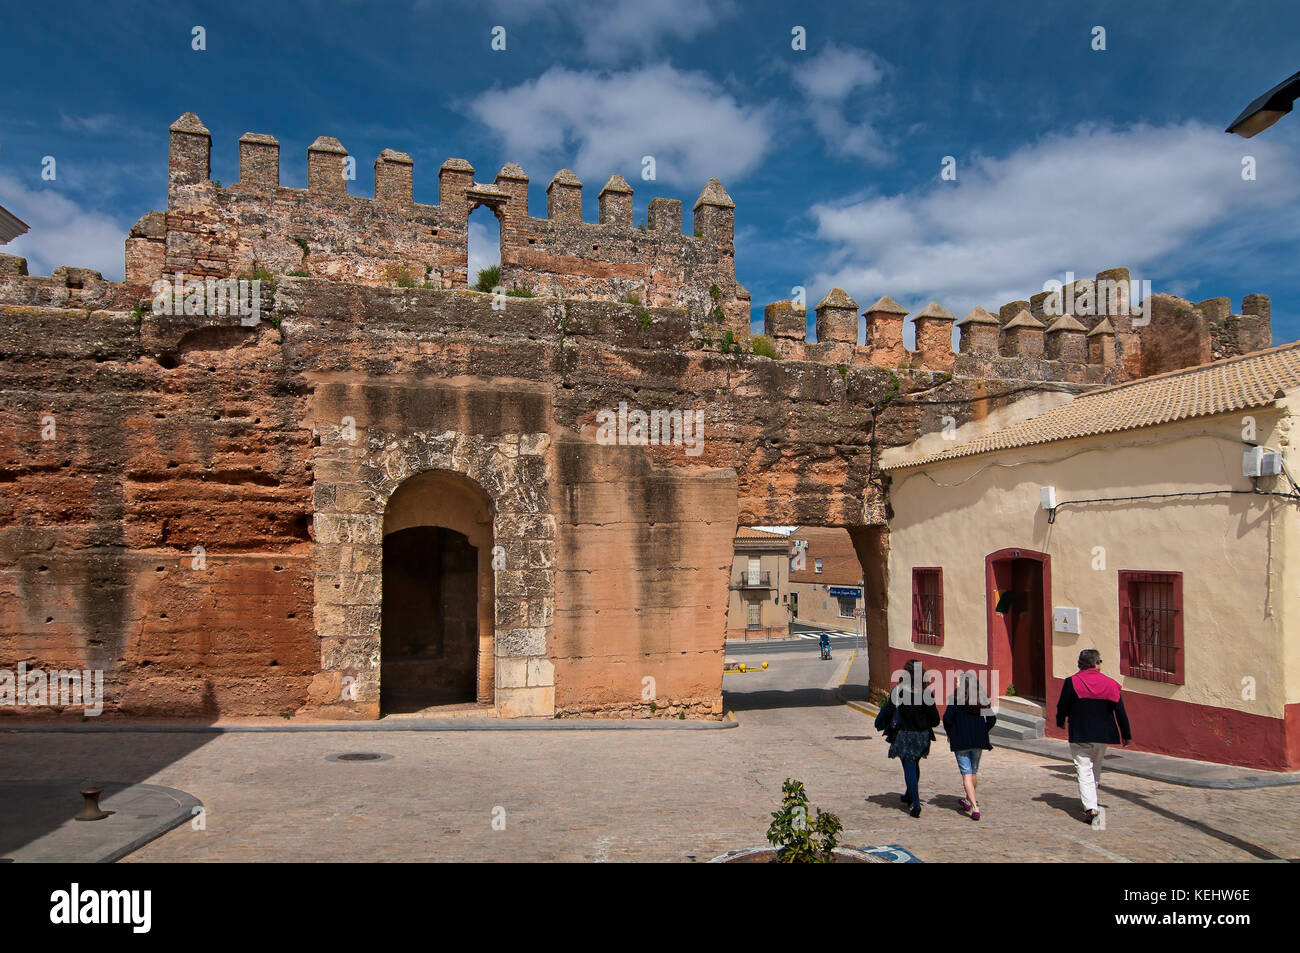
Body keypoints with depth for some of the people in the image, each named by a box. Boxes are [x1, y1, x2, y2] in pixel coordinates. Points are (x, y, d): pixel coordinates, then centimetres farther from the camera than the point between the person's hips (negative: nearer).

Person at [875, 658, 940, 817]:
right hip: (922, 734, 4)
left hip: (904, 735, -3)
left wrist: (880, 724, 9)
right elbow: (934, 717, -2)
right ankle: (909, 796, 39)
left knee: (909, 767, 2)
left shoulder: (898, 691, -14)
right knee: (914, 765, 22)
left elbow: (889, 711, -10)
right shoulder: (926, 693, -7)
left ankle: (916, 803, -7)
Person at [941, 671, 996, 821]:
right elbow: (992, 719, 3)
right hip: (978, 741, 4)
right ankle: (968, 800, 37)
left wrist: (950, 734, 4)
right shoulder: (982, 699, 4)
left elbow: (947, 718, -12)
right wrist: (982, 732, 14)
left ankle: (975, 807, -13)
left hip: (961, 741, -4)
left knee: (966, 773, -3)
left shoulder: (955, 698, -8)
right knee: (974, 771, 20)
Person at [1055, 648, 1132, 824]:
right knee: (1096, 769, 19)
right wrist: (1126, 735, 9)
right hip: (1103, 735, 3)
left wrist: (1060, 722, 18)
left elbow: (1062, 707, -3)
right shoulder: (1110, 683, -2)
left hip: (1079, 735, -3)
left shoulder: (1071, 682, -8)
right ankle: (1090, 803, 30)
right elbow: (1120, 711, 0)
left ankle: (1090, 808, -16)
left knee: (1084, 770, -2)